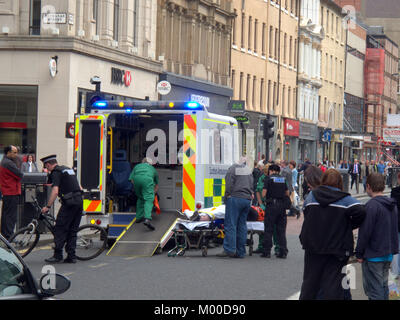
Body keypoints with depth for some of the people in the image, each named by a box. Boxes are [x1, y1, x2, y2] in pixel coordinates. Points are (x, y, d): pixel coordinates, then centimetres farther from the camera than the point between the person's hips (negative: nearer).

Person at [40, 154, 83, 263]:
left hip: (69, 202, -8)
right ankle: (71, 256, 9)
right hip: (79, 201, 8)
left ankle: (57, 255, -5)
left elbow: (55, 191, -15)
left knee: (60, 229, -3)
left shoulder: (55, 172, -4)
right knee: (73, 230, 11)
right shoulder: (68, 169, 22)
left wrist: (48, 207, -12)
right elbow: (79, 187, 26)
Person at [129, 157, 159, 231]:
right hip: (147, 178, -2)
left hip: (136, 178, 2)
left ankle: (139, 217, 25)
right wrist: (153, 193, 58)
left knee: (140, 198, 23)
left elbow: (132, 179, 24)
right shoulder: (152, 168, 39)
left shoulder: (137, 166, 38)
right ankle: (147, 219, -28)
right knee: (148, 200, -8)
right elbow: (156, 185, 45)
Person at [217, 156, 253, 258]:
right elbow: (251, 184, 20)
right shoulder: (248, 169, 19)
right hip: (247, 199, 6)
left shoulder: (233, 168, 0)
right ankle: (241, 252, 7)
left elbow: (229, 184, -7)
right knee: (242, 225, 8)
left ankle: (229, 249, -18)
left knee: (230, 224, -9)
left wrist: (227, 195, 0)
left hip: (235, 198, -6)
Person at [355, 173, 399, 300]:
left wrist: (359, 253, -10)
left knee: (374, 291, -4)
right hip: (389, 254, 8)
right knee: (383, 286, 18)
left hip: (373, 256, -8)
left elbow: (365, 232, -19)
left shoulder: (372, 205, -18)